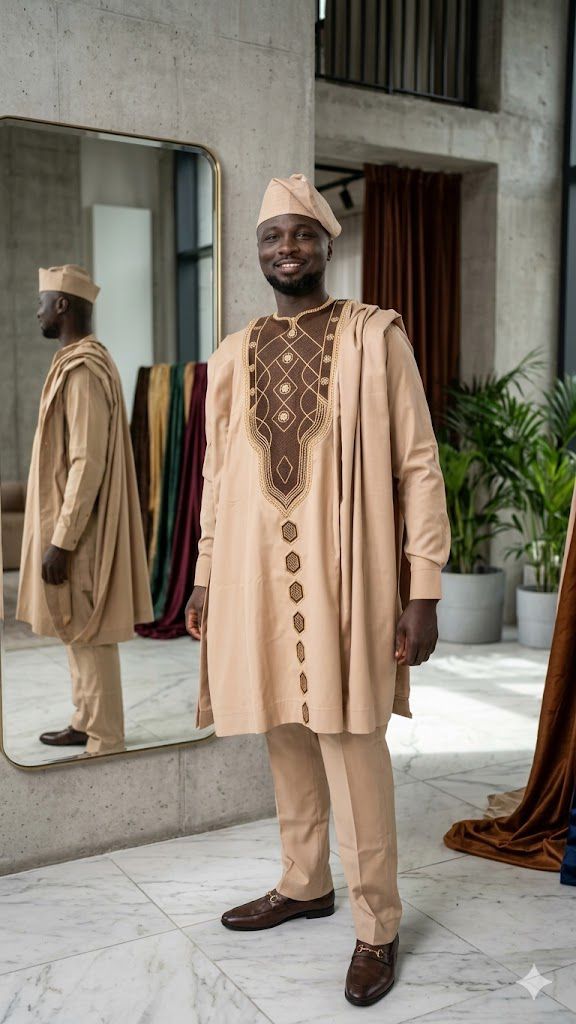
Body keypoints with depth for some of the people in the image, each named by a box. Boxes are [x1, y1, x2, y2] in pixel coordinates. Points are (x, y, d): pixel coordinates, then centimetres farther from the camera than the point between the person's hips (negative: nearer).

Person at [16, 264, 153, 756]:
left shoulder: (84, 370, -18)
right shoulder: (82, 363, 13)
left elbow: (87, 464, -23)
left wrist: (60, 542, -22)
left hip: (77, 529, -10)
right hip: (74, 523, 10)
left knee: (88, 634, -3)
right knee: (76, 630, 17)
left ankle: (106, 742, 7)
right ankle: (87, 722, 29)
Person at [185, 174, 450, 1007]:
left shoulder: (375, 336, -2)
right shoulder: (233, 356, 11)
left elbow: (419, 465, -5)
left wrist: (424, 590, -10)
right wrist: (205, 578, 14)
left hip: (342, 575, -4)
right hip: (257, 574, 5)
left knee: (351, 746, -2)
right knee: (286, 737, 14)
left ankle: (377, 926, 15)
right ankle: (305, 884, 33)